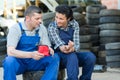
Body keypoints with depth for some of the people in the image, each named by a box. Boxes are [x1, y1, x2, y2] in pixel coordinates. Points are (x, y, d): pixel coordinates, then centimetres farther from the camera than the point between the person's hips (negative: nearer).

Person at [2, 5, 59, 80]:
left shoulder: (42, 29, 0)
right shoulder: (16, 28, -13)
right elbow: (10, 51, -23)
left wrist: (49, 50, -25)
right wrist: (31, 54, -38)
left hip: (34, 61, 4)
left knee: (55, 58, -18)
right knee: (9, 61, -36)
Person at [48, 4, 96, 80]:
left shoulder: (74, 24, -2)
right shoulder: (52, 26, -11)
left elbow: (77, 44, -13)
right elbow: (58, 43, -25)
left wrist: (72, 48, -38)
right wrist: (64, 48, -50)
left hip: (74, 53, 4)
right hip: (59, 55, -4)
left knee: (90, 56, -24)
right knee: (72, 56, -36)